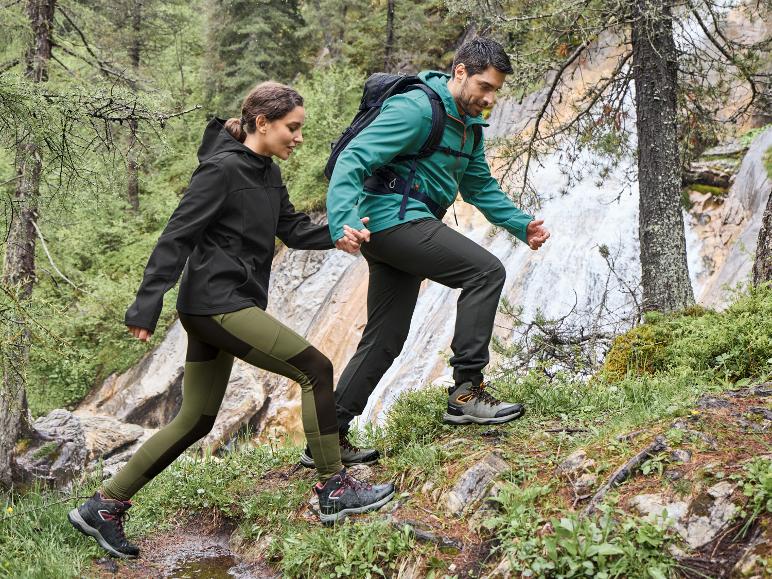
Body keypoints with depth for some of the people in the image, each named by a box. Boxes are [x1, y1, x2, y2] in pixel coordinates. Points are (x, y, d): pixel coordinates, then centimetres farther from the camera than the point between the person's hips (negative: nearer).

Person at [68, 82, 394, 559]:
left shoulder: (268, 173, 13)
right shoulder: (223, 169, -14)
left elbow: (294, 230, 13)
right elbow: (176, 237, -16)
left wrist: (335, 236, -7)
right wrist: (147, 307, -20)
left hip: (232, 305, 10)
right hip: (216, 303, -10)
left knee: (196, 421, 13)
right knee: (314, 368, -9)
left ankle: (103, 507, 20)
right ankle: (335, 489, 1)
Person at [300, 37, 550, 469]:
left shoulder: (468, 126, 17)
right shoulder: (416, 108, -13)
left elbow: (481, 186, 23)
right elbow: (353, 160, -21)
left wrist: (522, 224, 9)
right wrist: (344, 222, -35)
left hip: (407, 227, 10)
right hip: (393, 218, -10)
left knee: (384, 341, 10)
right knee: (486, 271, -17)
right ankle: (467, 391, -13)